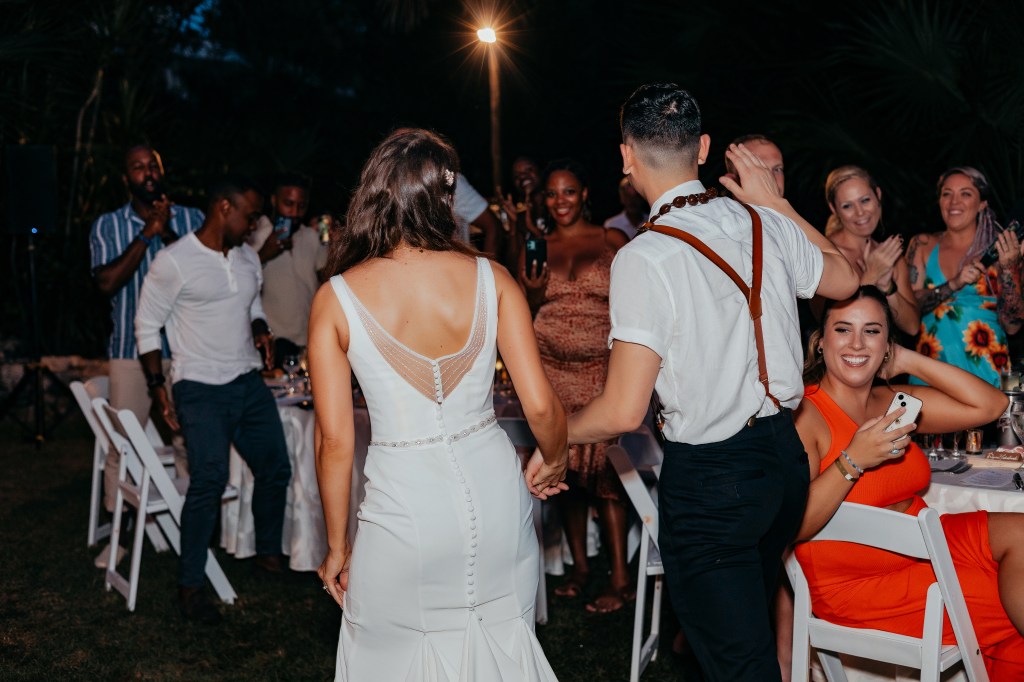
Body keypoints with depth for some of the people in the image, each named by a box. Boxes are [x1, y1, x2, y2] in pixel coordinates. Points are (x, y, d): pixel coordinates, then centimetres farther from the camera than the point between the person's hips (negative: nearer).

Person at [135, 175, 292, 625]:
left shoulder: (248, 258, 10)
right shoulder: (174, 262, -10)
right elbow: (147, 325, -5)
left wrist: (260, 329, 4)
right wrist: (158, 389, -9)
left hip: (249, 383, 7)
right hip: (201, 390, -7)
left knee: (275, 468, 10)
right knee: (209, 481, -16)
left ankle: (268, 554, 31)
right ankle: (190, 587, -3)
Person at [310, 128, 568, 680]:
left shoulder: (336, 299, -7)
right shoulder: (490, 279, -5)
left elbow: (334, 441, -6)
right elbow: (541, 406, -6)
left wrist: (337, 546, 6)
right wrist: (553, 461, 16)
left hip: (404, 506, -1)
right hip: (493, 494, 2)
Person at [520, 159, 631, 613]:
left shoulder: (613, 243, 2)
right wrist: (533, 297, -9)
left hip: (604, 372, -3)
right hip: (552, 372, 3)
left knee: (605, 472, -6)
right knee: (565, 472, 6)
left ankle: (620, 578, 1)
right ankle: (579, 567, 20)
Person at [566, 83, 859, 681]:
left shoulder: (644, 257, -19)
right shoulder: (766, 225, -1)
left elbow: (624, 412, -20)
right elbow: (844, 279, 22)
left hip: (709, 479, -6)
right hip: (787, 457, 7)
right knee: (754, 626, 27)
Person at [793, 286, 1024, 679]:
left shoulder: (892, 402, 9)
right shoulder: (804, 415, -13)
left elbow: (989, 405, 7)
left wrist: (910, 361, 4)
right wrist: (853, 461, -26)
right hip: (856, 583, -7)